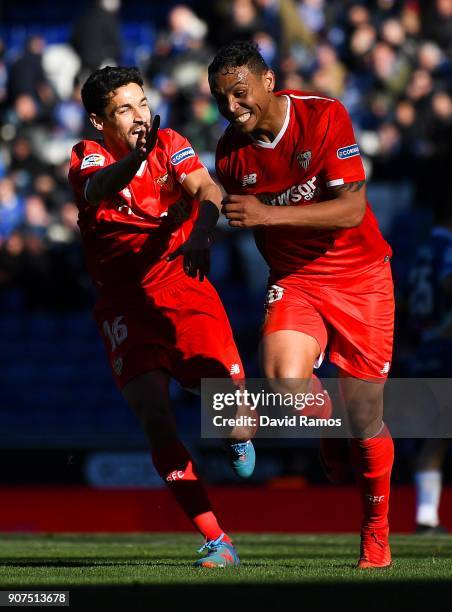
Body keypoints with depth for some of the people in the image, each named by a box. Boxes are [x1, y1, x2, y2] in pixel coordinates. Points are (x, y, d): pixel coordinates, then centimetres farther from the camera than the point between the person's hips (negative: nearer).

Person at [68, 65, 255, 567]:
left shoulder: (170, 145, 3)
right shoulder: (88, 158, -3)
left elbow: (205, 189, -15)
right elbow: (97, 189, -27)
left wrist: (201, 233, -37)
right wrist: (138, 156, -47)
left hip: (184, 286, 1)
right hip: (124, 304, -1)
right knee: (155, 419, -15)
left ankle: (239, 436, 23)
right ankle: (216, 541, -10)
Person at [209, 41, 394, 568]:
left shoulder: (324, 116, -16)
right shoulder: (231, 153, -3)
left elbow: (352, 209, -23)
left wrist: (270, 213, -31)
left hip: (360, 277, -2)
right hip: (293, 281, 2)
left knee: (365, 419, -2)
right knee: (283, 378, -27)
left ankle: (375, 531, 20)